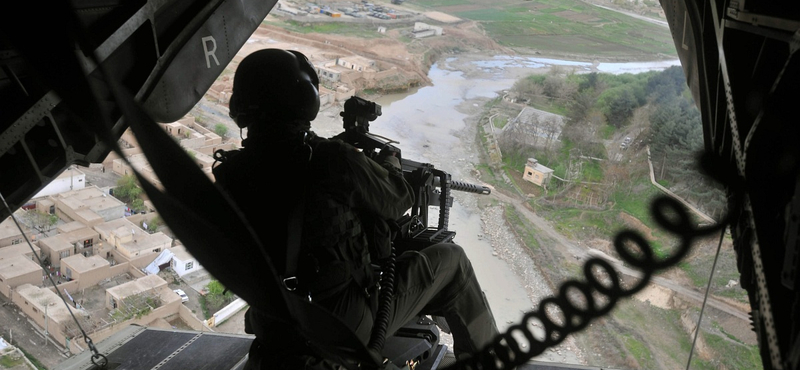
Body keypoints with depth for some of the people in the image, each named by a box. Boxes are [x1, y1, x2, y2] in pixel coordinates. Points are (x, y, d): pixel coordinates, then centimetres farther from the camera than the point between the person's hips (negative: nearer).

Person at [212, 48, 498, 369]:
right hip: (350, 329, -5)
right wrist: (390, 163, 16)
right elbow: (396, 201, -8)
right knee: (450, 259, 9)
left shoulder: (229, 175, -7)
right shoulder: (335, 161, -23)